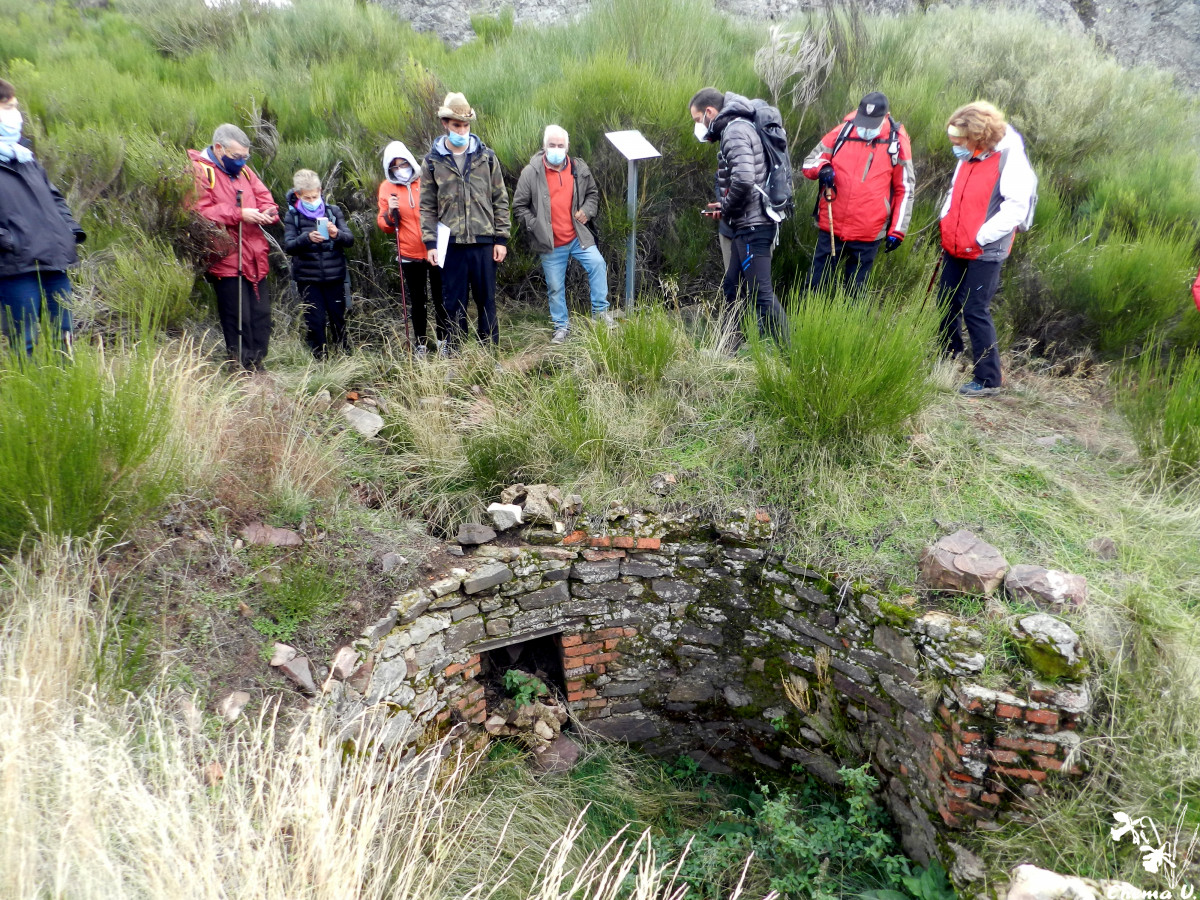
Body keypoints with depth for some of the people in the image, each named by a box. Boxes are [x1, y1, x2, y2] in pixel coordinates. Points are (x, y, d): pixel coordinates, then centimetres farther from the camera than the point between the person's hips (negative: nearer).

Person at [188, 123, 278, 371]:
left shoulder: (244, 171, 17)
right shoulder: (199, 171, -5)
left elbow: (265, 197, 19)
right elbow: (199, 212, -15)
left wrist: (268, 212, -5)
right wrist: (239, 214, -18)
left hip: (255, 257, 7)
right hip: (226, 259, -7)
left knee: (262, 315, 8)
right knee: (238, 318, -6)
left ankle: (257, 364, 18)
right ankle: (243, 368, 3)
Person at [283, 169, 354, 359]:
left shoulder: (333, 210, 5)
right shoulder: (292, 216, 2)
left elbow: (350, 239, -1)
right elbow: (288, 246, -8)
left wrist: (337, 234, -23)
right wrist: (307, 238, -27)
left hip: (334, 276, 1)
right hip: (307, 278, -1)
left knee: (338, 318, 8)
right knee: (315, 321, 0)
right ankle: (319, 359, 11)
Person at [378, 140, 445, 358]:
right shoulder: (386, 188, 1)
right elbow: (384, 226, 5)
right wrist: (390, 214, -16)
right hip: (410, 255, 1)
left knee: (440, 298, 7)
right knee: (417, 301, 10)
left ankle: (443, 341, 21)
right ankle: (421, 344, 21)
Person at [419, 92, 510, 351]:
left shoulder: (486, 157, 6)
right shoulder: (432, 162, 5)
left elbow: (500, 201, 7)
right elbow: (427, 207, 6)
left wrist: (501, 239, 1)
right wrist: (430, 243, -2)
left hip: (484, 242, 0)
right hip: (450, 243, 0)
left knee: (487, 301, 7)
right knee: (453, 303, 5)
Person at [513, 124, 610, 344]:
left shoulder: (579, 169, 3)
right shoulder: (531, 173, -7)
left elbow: (593, 193, 19)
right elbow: (519, 206, 0)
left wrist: (587, 210, 0)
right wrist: (535, 226, -8)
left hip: (578, 237, 2)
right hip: (551, 244, -2)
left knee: (597, 264, -17)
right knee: (555, 287, 5)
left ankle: (600, 310, 0)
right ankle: (561, 326, 22)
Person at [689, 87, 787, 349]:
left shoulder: (735, 130, -12)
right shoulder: (737, 128, 19)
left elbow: (744, 179, -27)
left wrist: (726, 208, -11)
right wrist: (727, 209, 10)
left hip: (753, 226, -11)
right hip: (747, 226, 11)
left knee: (760, 293, -10)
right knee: (732, 288, 17)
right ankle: (730, 347, 27)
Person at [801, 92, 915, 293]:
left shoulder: (897, 142, -3)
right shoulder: (842, 132, -1)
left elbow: (905, 189, 2)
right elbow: (809, 163, 8)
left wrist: (897, 230, 0)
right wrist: (822, 169, -17)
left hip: (868, 234, -1)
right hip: (830, 227, 1)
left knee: (855, 290, 10)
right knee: (816, 284, 8)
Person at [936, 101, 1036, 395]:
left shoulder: (1010, 161, -15)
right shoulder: (968, 159, 8)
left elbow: (1016, 209, -20)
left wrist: (980, 237, -21)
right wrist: (946, 223, 9)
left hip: (985, 252, -8)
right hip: (955, 248, 8)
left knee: (975, 311, -8)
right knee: (946, 304, 15)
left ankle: (988, 380, 0)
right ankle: (948, 356, 36)